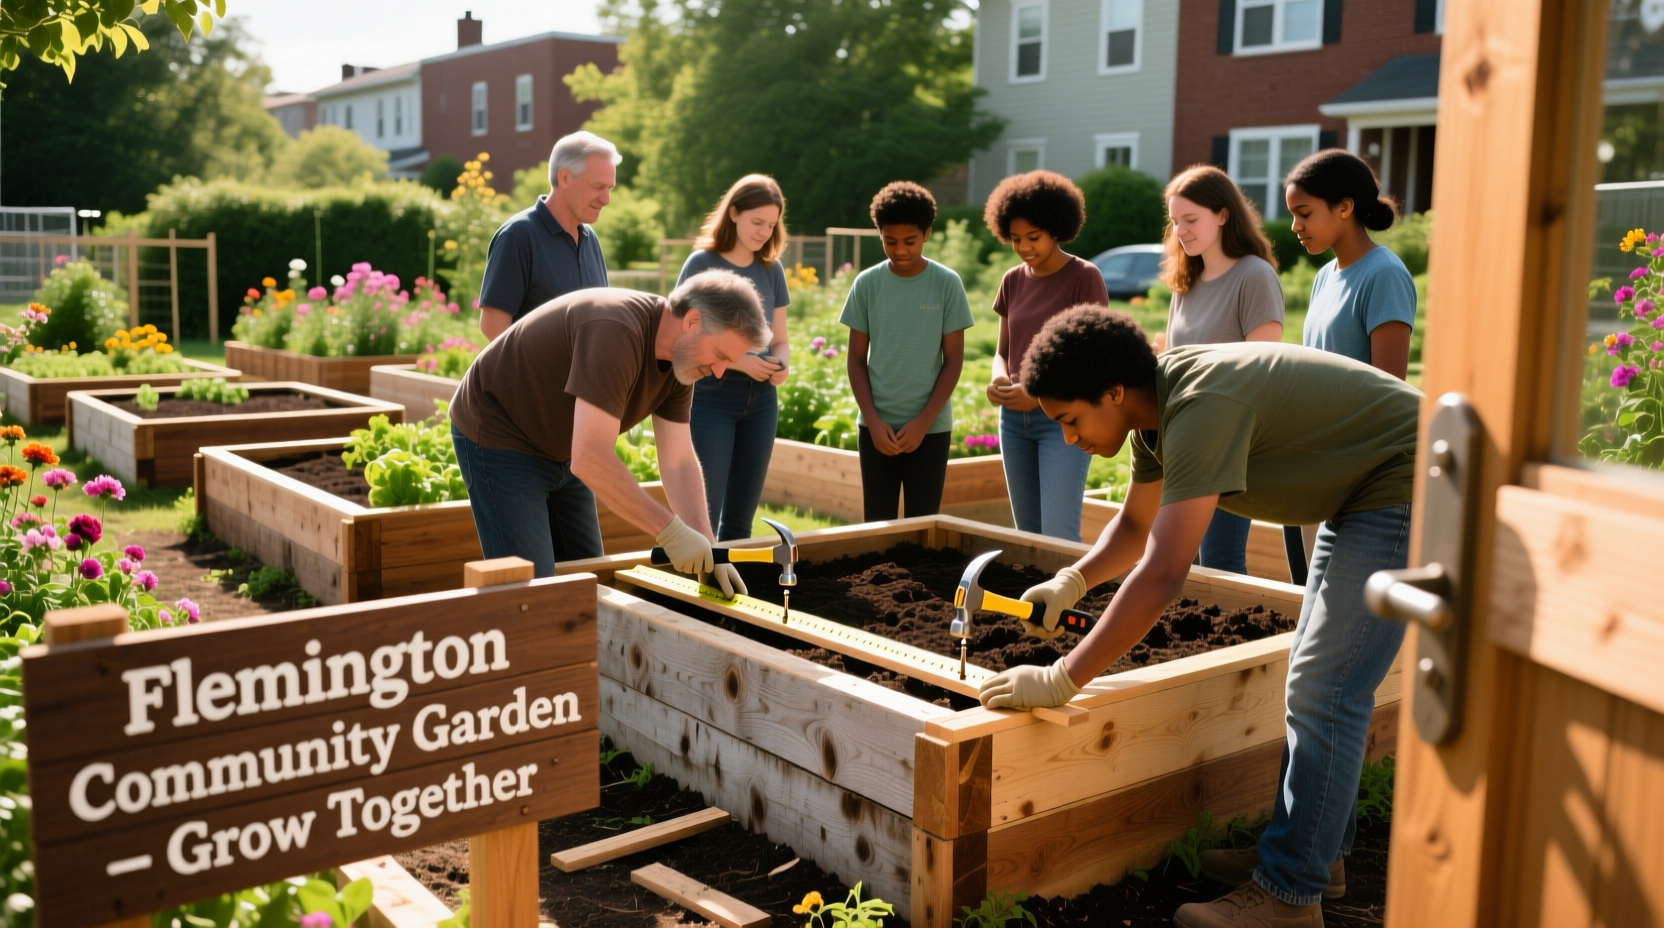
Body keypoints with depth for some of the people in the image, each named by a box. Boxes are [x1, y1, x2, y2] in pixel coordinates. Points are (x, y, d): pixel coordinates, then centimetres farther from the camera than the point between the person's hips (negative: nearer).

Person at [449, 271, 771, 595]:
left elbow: (678, 463, -6)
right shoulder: (615, 331, -35)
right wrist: (670, 531, -34)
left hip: (560, 451, 9)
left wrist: (705, 549, -17)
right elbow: (591, 459, -39)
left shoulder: (681, 359, -7)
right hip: (499, 440, -9)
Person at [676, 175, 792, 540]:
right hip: (710, 397, -5)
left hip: (761, 400, 5)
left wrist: (780, 364, -9)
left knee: (741, 518, 9)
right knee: (704, 515, -7)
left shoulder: (772, 269, 9)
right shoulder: (702, 263, -5)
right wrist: (738, 361, -21)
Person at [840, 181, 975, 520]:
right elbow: (856, 358, 4)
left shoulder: (947, 283, -4)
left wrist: (923, 422, -10)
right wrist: (873, 420, -7)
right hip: (876, 426, 2)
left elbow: (953, 360, -3)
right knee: (876, 523, 6)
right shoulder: (867, 283, 0)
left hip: (932, 428, -1)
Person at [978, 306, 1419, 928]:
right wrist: (1070, 583, -2)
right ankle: (1315, 846, 29)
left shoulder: (1202, 405, -32)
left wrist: (1062, 680, -34)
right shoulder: (1157, 408, -1)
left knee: (1325, 692, -9)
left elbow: (1161, 578, -38)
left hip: (1405, 487, -10)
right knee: (1316, 677, 16)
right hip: (1357, 493, 10)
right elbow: (1136, 526, 15)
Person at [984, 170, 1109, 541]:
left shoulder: (1084, 277, -7)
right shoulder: (1013, 281, 8)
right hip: (1014, 417, 6)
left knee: (1059, 535, -12)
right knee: (1027, 532, 9)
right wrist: (998, 378, -9)